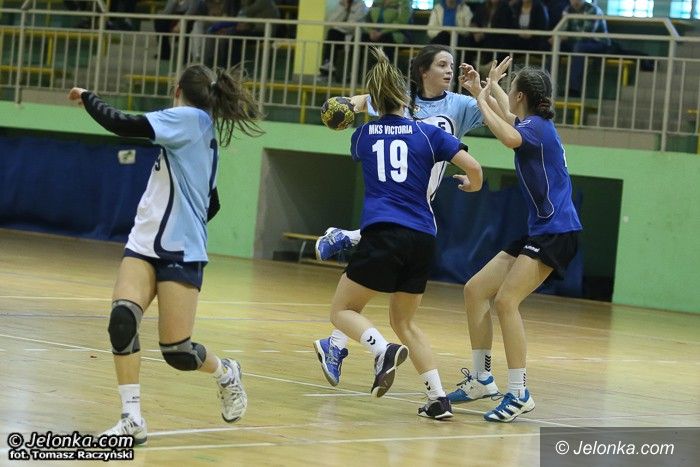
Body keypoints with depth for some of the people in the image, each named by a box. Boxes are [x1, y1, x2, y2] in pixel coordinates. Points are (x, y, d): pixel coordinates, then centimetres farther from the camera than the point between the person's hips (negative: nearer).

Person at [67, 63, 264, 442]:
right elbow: (211, 204, 23)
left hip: (179, 253, -8)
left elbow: (122, 124, -19)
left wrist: (86, 97, -4)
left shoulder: (188, 117, -9)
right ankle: (132, 420, -16)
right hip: (145, 244, 8)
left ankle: (226, 374, 30)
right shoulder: (205, 132, 16)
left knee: (176, 350, -2)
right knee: (122, 319, -15)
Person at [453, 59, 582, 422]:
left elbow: (510, 137, -37)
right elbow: (508, 119, 39)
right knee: (475, 290, 9)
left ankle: (519, 394, -20)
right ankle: (482, 378, 15)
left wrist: (483, 101, -22)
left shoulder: (537, 126, -13)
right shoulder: (531, 124, 13)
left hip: (557, 232, -10)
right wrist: (486, 89, 46)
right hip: (539, 232, 10)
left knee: (505, 300, -21)